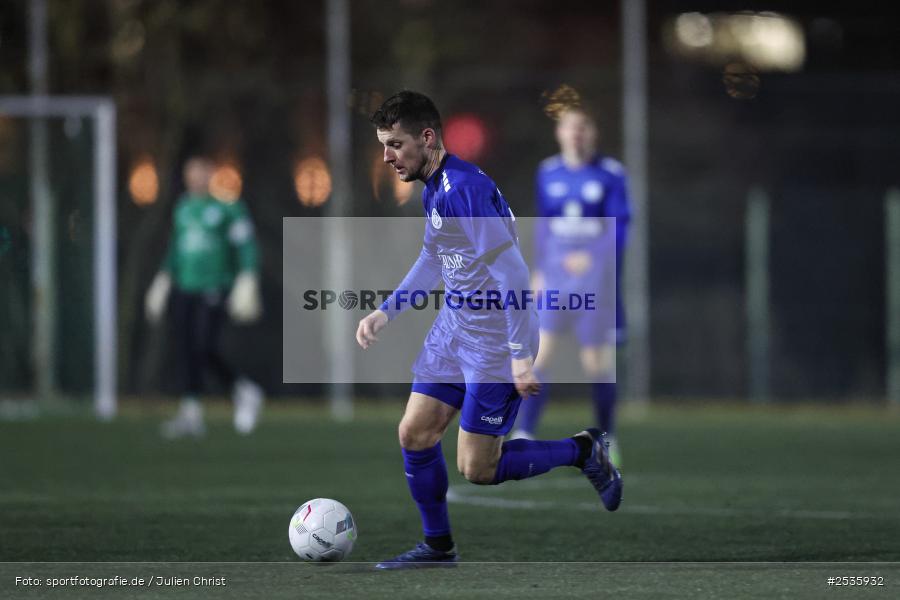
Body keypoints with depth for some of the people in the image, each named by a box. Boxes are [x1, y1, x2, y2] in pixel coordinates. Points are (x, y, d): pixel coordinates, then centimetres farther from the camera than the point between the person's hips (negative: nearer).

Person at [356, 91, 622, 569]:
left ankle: (583, 451, 14)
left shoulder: (466, 188, -24)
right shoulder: (432, 189, 7)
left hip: (494, 343, -9)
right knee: (414, 434, 6)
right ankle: (438, 546, 20)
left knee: (477, 469, -4)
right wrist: (385, 312, 17)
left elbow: (511, 272, -25)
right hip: (453, 331, 9)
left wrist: (521, 354, -25)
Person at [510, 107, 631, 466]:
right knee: (539, 352, -11)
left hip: (594, 272, -3)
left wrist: (593, 257, -23)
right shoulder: (548, 173, 7)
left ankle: (607, 439, 19)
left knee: (597, 362, 2)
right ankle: (523, 434, -13)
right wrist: (539, 269, 16)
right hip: (554, 274, 3)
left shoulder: (610, 174, -4)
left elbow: (619, 227, -8)